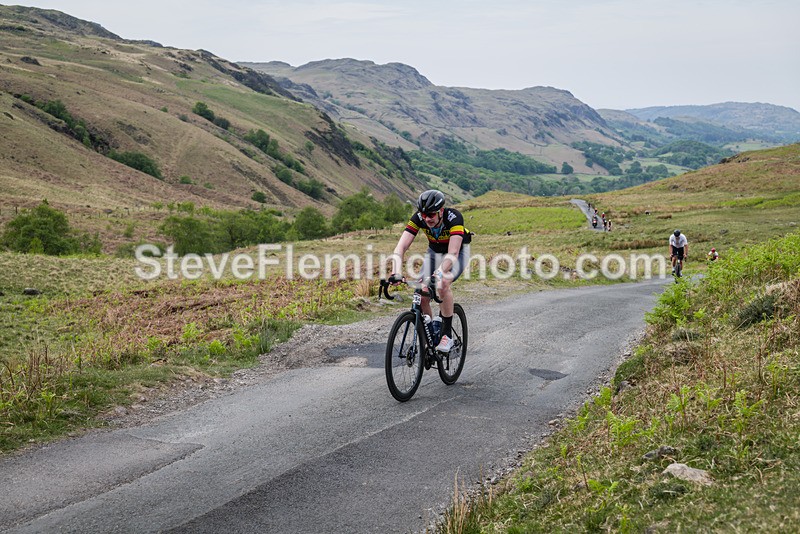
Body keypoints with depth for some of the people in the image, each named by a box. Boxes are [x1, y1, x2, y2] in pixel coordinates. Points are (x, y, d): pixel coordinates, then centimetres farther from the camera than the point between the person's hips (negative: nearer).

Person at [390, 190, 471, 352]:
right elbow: (401, 247, -32)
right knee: (422, 296, -13)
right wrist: (396, 272, -48)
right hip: (434, 252, 4)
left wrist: (439, 274, -60)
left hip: (459, 252, -4)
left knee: (443, 284, -32)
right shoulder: (418, 218, -25)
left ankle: (447, 335, -19)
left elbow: (453, 253, -44)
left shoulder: (454, 217, -35)